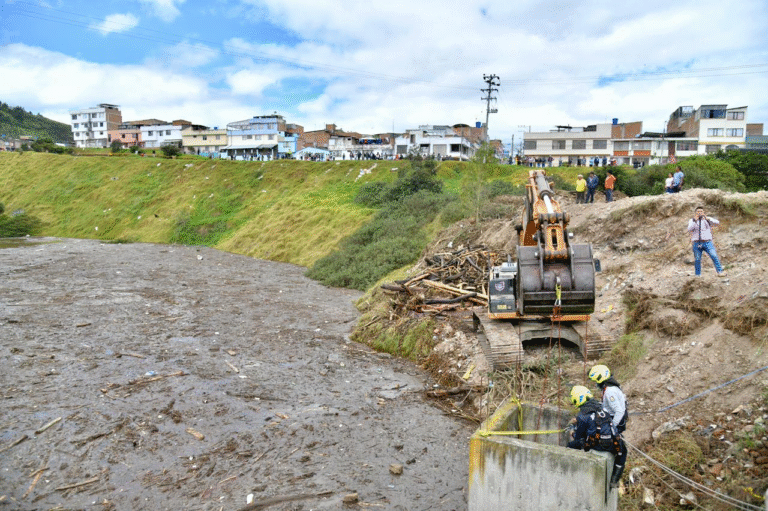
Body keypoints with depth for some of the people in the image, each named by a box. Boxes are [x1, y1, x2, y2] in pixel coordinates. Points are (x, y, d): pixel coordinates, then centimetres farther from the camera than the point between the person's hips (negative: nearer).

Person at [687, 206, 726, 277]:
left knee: (714, 256, -17)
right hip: (697, 243, 0)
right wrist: (695, 220, -20)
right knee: (697, 260, 1)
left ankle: (720, 272, -19)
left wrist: (707, 219, -25)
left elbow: (717, 222, -10)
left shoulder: (707, 219, 8)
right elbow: (689, 229, -9)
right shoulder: (691, 221, 8)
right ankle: (697, 276, 10)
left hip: (707, 242, 0)